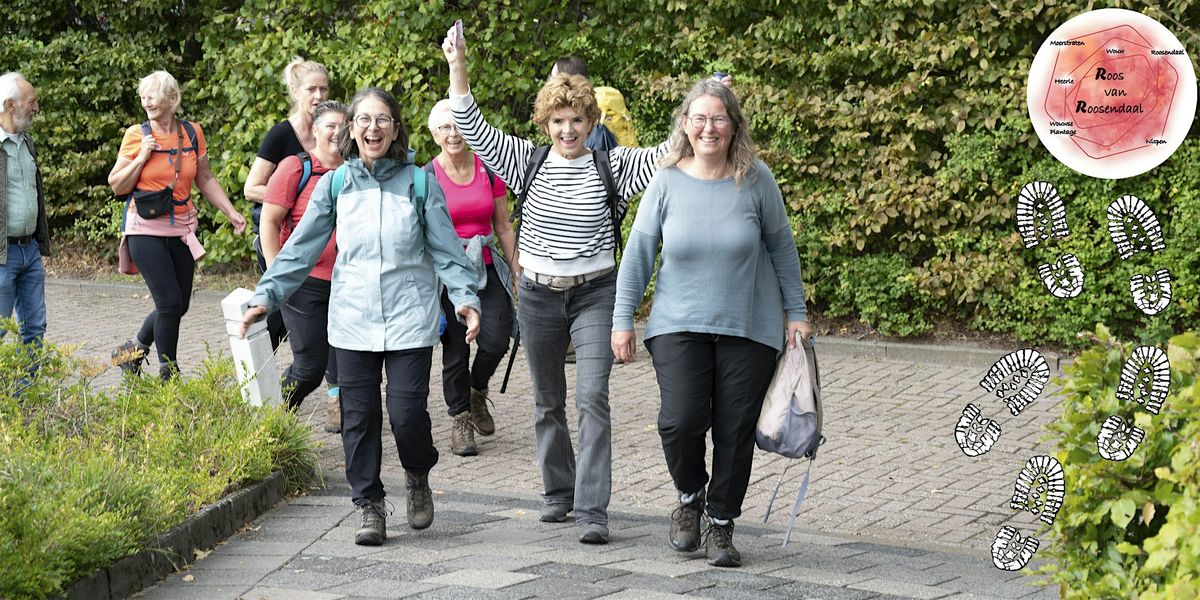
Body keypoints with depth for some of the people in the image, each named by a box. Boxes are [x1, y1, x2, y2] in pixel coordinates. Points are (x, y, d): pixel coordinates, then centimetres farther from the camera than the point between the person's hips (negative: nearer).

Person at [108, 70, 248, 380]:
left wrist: (230, 212, 7)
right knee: (170, 302, -11)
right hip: (146, 230, -4)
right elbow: (117, 186, -3)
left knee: (179, 306, 7)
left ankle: (133, 349, 30)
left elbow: (205, 179, 15)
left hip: (181, 230, 4)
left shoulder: (192, 133, 4)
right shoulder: (137, 135, -5)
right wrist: (142, 157, -15)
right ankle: (169, 374, 2)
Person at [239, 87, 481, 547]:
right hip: (353, 320, 2)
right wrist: (265, 296, -1)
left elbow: (445, 248, 1)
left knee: (407, 414, -8)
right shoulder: (335, 185, 5)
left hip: (410, 318, -2)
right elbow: (301, 248, 6)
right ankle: (370, 507, 14)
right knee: (359, 418, 3)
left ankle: (418, 478, 22)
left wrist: (465, 297, -13)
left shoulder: (419, 182, 0)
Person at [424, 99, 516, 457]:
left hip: (487, 269, 2)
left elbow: (503, 227, 12)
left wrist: (517, 275, 10)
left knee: (496, 340, -11)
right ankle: (460, 420, 13)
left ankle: (477, 392, 19)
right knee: (455, 349, -1)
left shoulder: (489, 172, 6)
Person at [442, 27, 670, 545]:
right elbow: (472, 128, -5)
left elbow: (669, 153, -9)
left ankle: (592, 510, -15)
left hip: (594, 293, -3)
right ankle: (558, 492, 29)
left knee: (593, 398, -14)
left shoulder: (612, 165, -4)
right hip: (538, 293, 3)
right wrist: (457, 68, -16)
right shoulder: (528, 161, 1)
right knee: (548, 401, 13)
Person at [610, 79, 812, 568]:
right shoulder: (667, 182, -4)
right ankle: (690, 496, 14)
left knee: (736, 430, 1)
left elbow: (781, 247, 6)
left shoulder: (756, 180, -4)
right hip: (680, 325, 0)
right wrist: (623, 320, 1)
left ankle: (721, 525, 19)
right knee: (681, 419, -16)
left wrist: (796, 313, 7)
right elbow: (638, 252, 2)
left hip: (748, 327, 1)